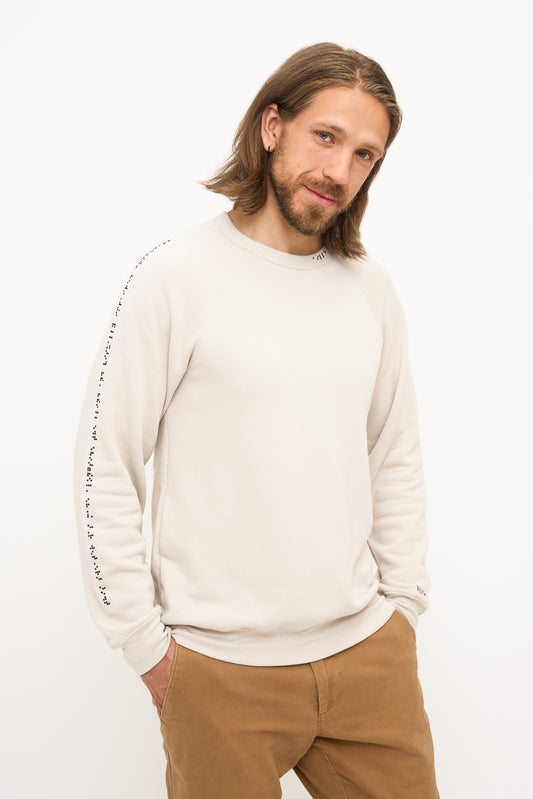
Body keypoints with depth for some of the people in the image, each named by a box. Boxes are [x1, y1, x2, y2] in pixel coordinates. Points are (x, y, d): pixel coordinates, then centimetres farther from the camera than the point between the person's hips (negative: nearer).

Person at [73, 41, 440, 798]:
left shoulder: (373, 290, 5)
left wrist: (403, 603, 8)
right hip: (222, 667, -4)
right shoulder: (177, 276, -9)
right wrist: (146, 643, -7)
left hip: (368, 651, 4)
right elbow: (104, 468, -9)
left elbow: (397, 461, 11)